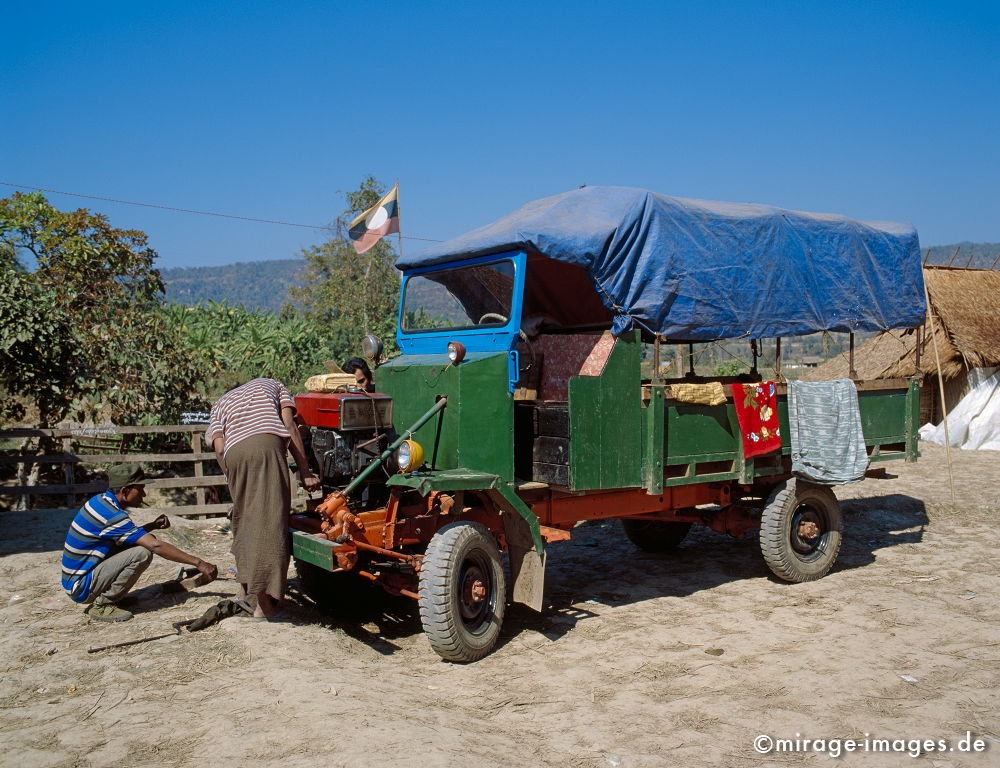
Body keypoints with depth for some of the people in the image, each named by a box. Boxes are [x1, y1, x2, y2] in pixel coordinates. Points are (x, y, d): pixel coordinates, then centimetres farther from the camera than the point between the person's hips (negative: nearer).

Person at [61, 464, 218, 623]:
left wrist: (152, 526, 1)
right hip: (80, 587, -9)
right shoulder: (112, 515, -23)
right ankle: (101, 605, -10)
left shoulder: (100, 500, 5)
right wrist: (198, 563, -23)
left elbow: (129, 533, 20)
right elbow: (156, 546, -26)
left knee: (143, 540, 7)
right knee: (143, 552, -23)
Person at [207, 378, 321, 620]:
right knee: (271, 518, -4)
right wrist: (305, 473, 12)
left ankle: (247, 585, 27)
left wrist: (234, 477, 19)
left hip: (234, 452, 3)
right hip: (268, 443, -3)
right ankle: (265, 602, -7)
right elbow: (290, 427, 16)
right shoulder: (271, 385, 36)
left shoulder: (220, 405, 39)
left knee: (245, 518, 19)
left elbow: (219, 448, 16)